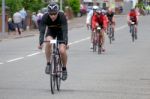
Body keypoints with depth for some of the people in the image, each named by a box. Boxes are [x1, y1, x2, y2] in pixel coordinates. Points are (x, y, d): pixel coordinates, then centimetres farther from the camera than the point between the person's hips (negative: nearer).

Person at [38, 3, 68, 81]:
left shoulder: (62, 16, -33)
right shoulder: (45, 17, -29)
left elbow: (65, 30, -38)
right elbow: (42, 31, -32)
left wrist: (65, 43, -51)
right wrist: (40, 43, -47)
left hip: (60, 31, -1)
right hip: (51, 31, 1)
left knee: (62, 51, -19)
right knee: (48, 42, -33)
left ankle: (64, 69, 8)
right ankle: (48, 64, -18)